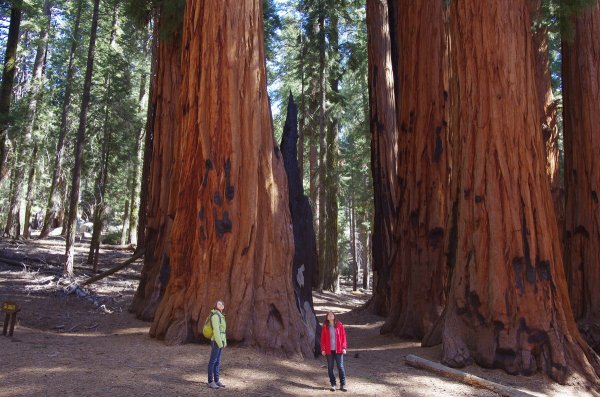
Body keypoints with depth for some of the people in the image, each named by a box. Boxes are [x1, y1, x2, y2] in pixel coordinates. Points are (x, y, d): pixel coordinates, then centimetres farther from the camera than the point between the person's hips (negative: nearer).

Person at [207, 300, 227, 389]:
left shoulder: (220, 316, 14)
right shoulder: (215, 316, -18)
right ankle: (210, 382, 3)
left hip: (219, 341, 10)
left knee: (217, 361, 13)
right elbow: (215, 330, -21)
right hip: (216, 341, -10)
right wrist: (220, 343, -21)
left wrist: (224, 341, 19)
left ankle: (216, 380, 19)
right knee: (213, 361, -3)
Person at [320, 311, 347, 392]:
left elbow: (343, 336, 1)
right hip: (329, 350, 1)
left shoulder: (339, 325, 1)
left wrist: (344, 347, -5)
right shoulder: (325, 326, 3)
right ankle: (333, 384, 15)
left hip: (338, 350, -1)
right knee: (330, 367, 5)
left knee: (340, 367, -1)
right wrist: (323, 349, -2)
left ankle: (343, 384, 7)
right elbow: (323, 338, 4)